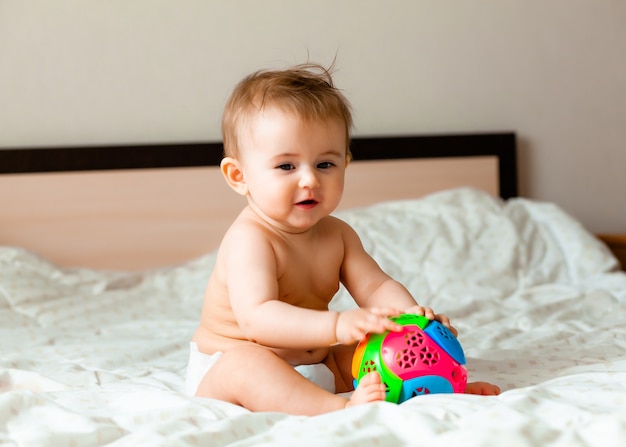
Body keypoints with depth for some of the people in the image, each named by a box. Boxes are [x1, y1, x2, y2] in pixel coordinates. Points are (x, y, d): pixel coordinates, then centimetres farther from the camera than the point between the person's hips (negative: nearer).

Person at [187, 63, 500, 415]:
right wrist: (338, 325, -48)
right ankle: (340, 407, -52)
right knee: (243, 363, -38)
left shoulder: (337, 234, 3)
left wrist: (412, 314, -26)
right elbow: (256, 317, -36)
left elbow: (375, 286, -3)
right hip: (223, 371, -8)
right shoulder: (249, 238, -24)